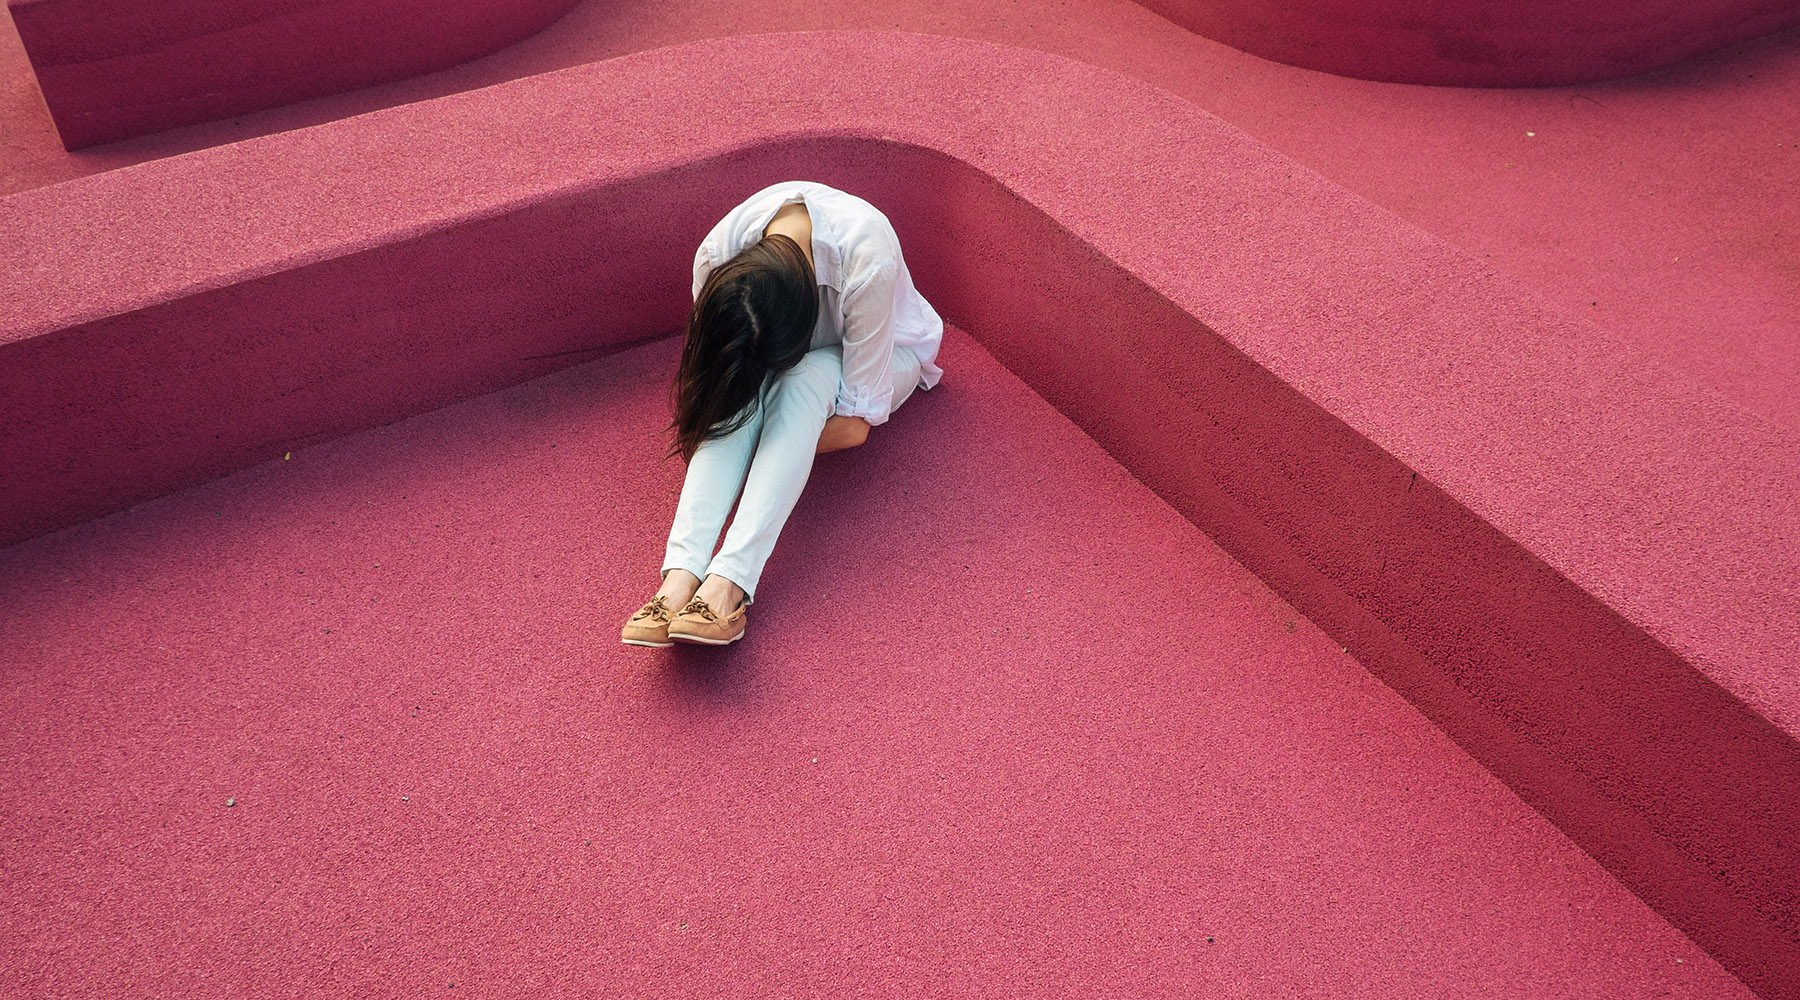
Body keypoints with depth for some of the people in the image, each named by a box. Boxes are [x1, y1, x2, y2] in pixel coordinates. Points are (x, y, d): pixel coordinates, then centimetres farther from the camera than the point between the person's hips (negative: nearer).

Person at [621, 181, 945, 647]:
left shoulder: (868, 259, -39)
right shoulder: (716, 255, -28)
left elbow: (856, 424, -32)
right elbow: (713, 371, -10)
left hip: (884, 352, -3)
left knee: (804, 378, -37)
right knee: (741, 391, -33)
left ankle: (729, 580, -48)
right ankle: (681, 575, -45)